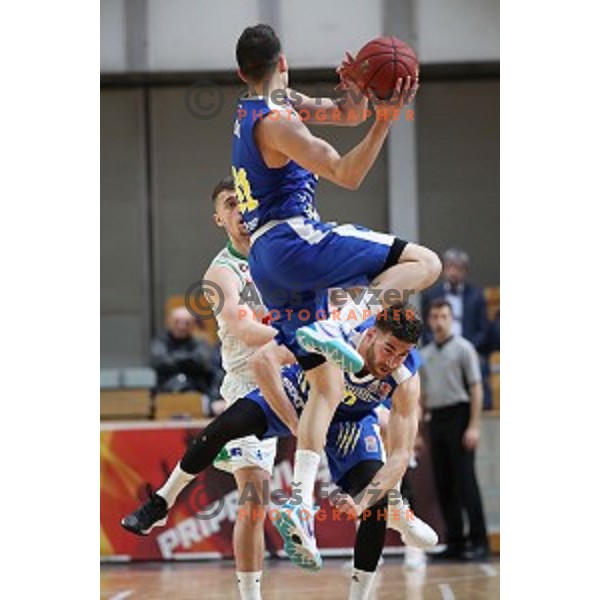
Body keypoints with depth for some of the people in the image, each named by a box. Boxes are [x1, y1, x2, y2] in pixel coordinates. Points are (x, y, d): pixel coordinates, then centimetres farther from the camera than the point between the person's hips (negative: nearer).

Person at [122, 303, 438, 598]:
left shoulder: (406, 380, -36)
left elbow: (400, 454, -38)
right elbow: (263, 359, -23)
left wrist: (362, 502, -52)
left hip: (350, 421, 1)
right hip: (302, 394, -1)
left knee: (375, 501, -18)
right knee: (226, 425, -21)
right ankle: (159, 506, -4)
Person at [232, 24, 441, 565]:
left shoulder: (280, 105, 19)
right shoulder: (275, 120, -9)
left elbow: (346, 115, 22)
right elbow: (348, 175, -14)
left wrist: (358, 92, 0)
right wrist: (385, 122, -24)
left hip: (266, 262, 9)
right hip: (293, 241, -9)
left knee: (328, 383, 12)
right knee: (425, 262, -12)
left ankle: (299, 501, 0)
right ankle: (330, 327, -31)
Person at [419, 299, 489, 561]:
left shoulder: (463, 348, -2)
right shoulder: (425, 355, 15)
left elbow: (476, 388, -7)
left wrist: (474, 426, -15)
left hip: (458, 416, -6)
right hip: (436, 419, 6)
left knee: (465, 481, -9)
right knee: (443, 484, 4)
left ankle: (478, 541, -8)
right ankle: (455, 541, 8)